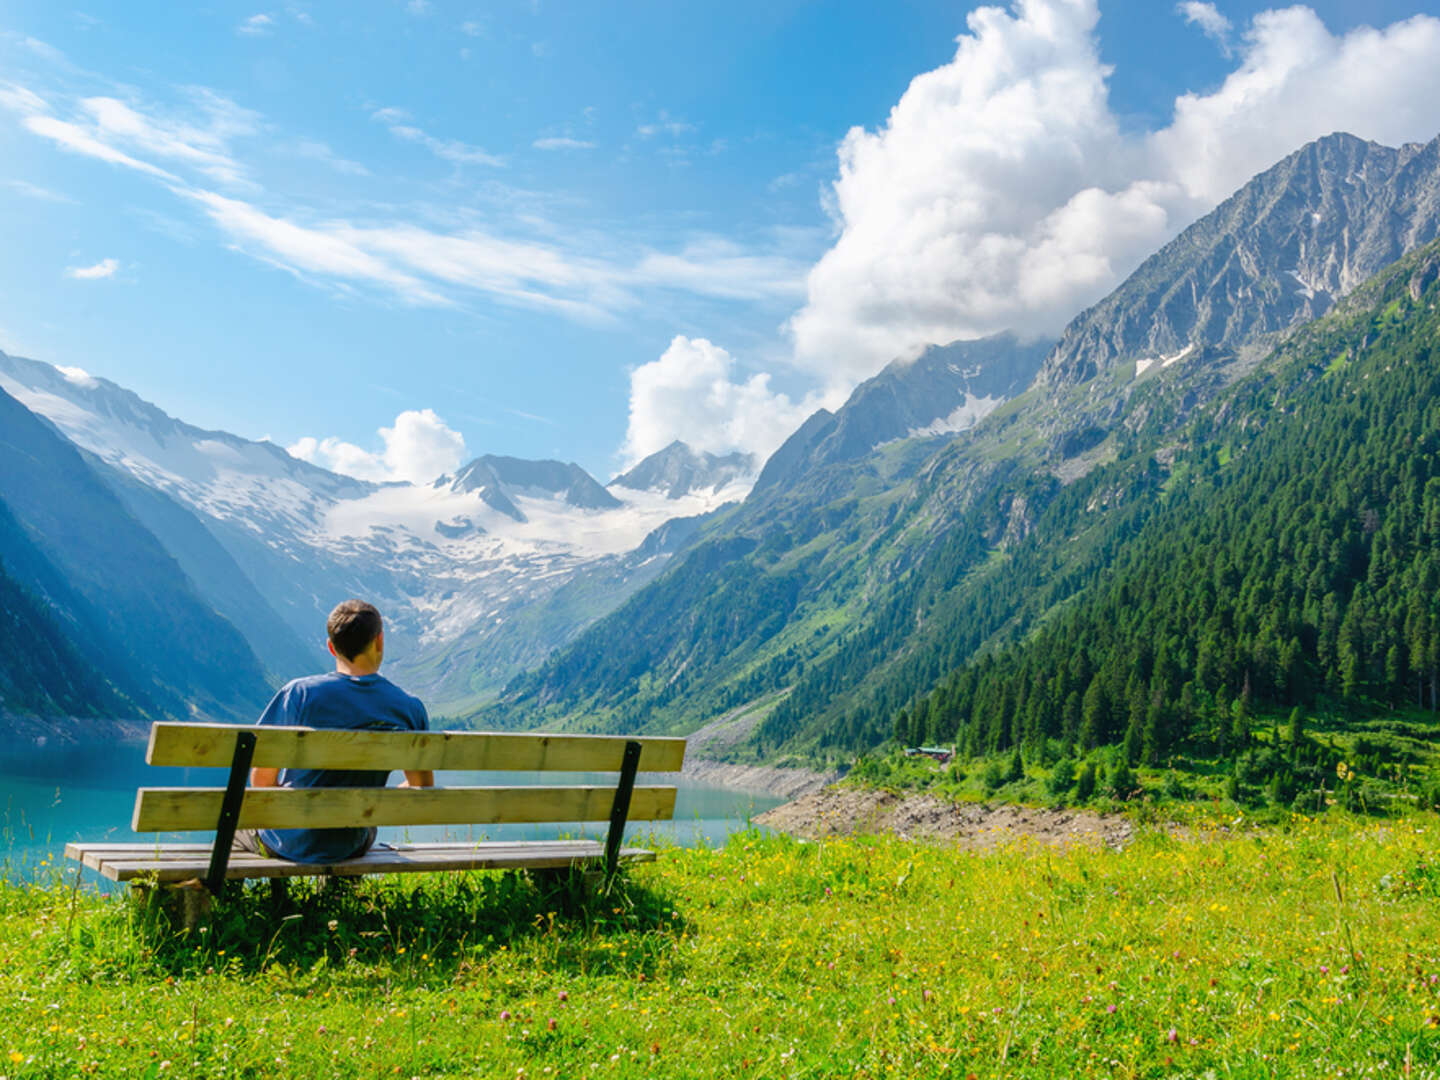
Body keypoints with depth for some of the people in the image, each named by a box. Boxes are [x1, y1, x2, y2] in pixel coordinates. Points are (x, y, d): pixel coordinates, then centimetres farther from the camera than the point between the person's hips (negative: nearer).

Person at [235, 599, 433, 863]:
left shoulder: (300, 693, -18)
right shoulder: (410, 709, -12)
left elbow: (261, 779, -11)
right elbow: (422, 791, -2)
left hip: (290, 843, -2)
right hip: (351, 847, 2)